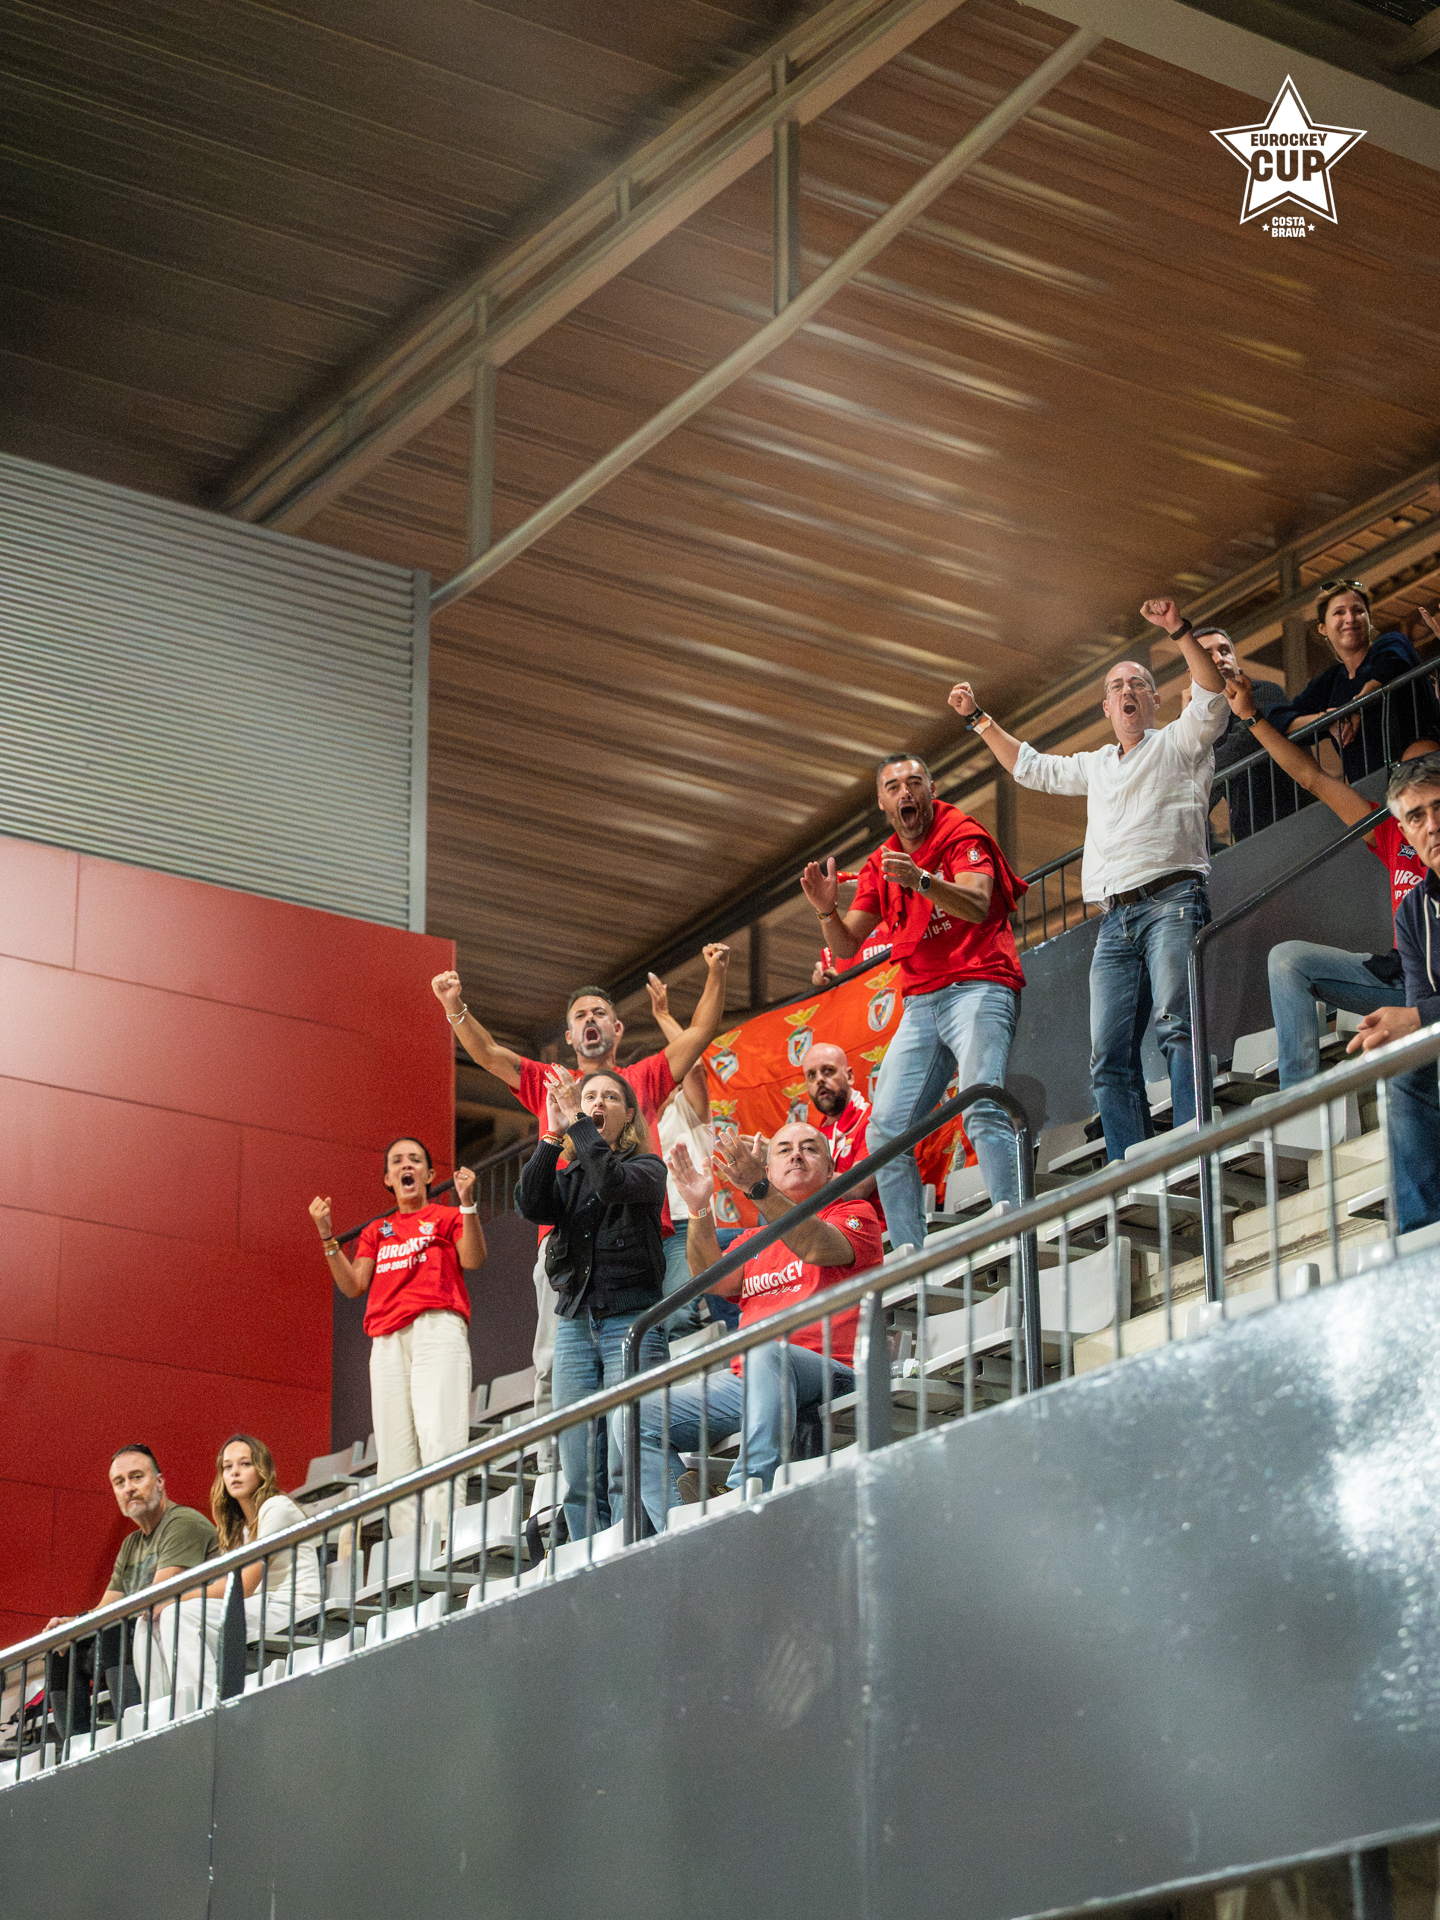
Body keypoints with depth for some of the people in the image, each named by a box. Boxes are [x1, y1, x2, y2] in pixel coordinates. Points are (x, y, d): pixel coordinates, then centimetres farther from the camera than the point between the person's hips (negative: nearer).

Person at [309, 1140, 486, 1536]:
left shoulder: (446, 1218, 16)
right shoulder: (375, 1232, 27)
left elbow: (474, 1261, -2)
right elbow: (353, 1286, 16)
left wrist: (467, 1203, -11)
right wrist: (326, 1235, 7)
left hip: (438, 1329, -4)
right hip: (388, 1340, 4)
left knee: (437, 1437, -20)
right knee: (394, 1451, -6)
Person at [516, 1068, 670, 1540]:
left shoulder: (647, 1168, 7)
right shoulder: (568, 1177, 18)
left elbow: (613, 1181, -17)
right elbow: (530, 1204, -3)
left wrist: (577, 1124, -11)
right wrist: (553, 1135, -6)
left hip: (632, 1320, -5)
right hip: (576, 1321, 5)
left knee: (630, 1463, -15)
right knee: (580, 1473, 1)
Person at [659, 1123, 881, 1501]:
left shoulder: (854, 1212, 14)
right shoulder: (754, 1238, 29)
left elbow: (819, 1248, -11)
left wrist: (757, 1188, -25)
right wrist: (699, 1209, -11)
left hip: (826, 1372, -6)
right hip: (741, 1382, 6)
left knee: (767, 1350, -40)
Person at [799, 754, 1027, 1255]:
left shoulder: (962, 835, 0)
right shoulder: (880, 865, 19)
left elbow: (977, 905, -18)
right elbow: (847, 945, 16)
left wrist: (920, 880, -34)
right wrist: (826, 910, -6)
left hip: (977, 985, -7)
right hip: (920, 1004, 7)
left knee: (981, 1109, -27)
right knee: (886, 1128, -4)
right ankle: (910, 1254, -3)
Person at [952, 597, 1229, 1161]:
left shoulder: (1178, 743, 13)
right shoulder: (1096, 766, 31)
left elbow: (1211, 698, -6)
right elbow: (1030, 766, 44)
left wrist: (1179, 632, -15)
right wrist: (979, 719, 42)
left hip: (1171, 899, -6)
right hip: (1115, 919, 6)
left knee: (1174, 1024, -25)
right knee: (1109, 1056, -6)